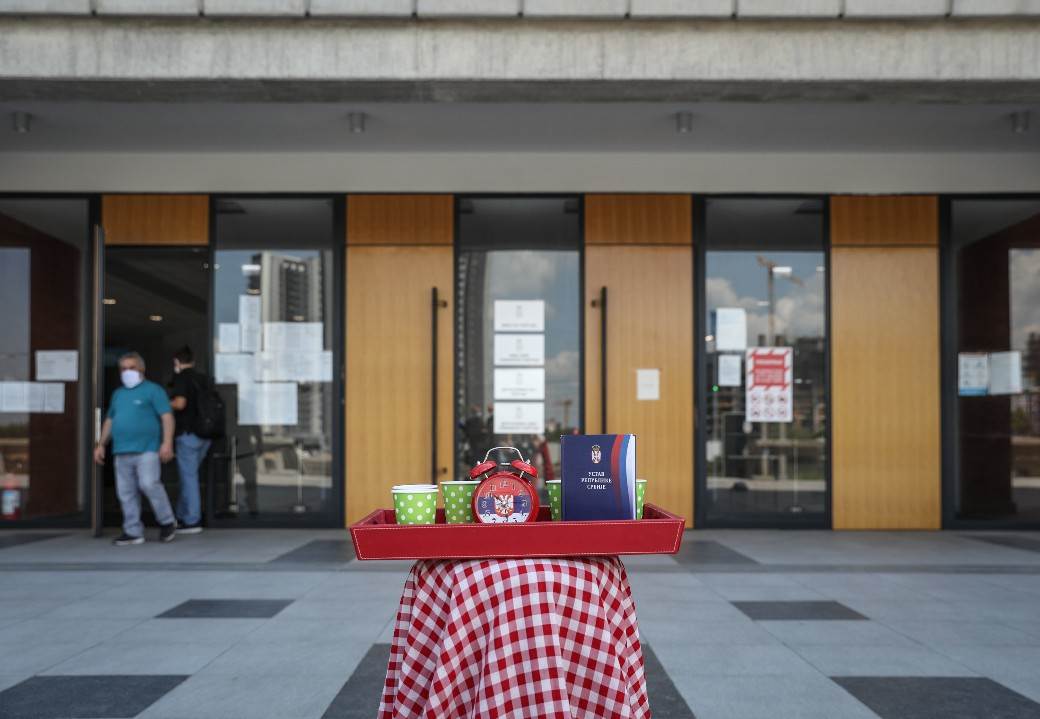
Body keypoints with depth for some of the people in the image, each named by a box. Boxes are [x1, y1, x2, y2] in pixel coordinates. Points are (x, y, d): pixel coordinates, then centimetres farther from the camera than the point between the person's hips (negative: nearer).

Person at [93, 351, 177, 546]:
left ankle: (167, 522, 2)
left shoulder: (153, 390, 0)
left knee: (149, 484, -17)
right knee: (126, 493, 5)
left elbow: (167, 417, -7)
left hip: (147, 449, -7)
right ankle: (133, 532, 11)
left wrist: (167, 442, -17)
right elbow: (109, 421, 27)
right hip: (122, 452, 7)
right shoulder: (118, 394, 20)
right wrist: (101, 445, 21)